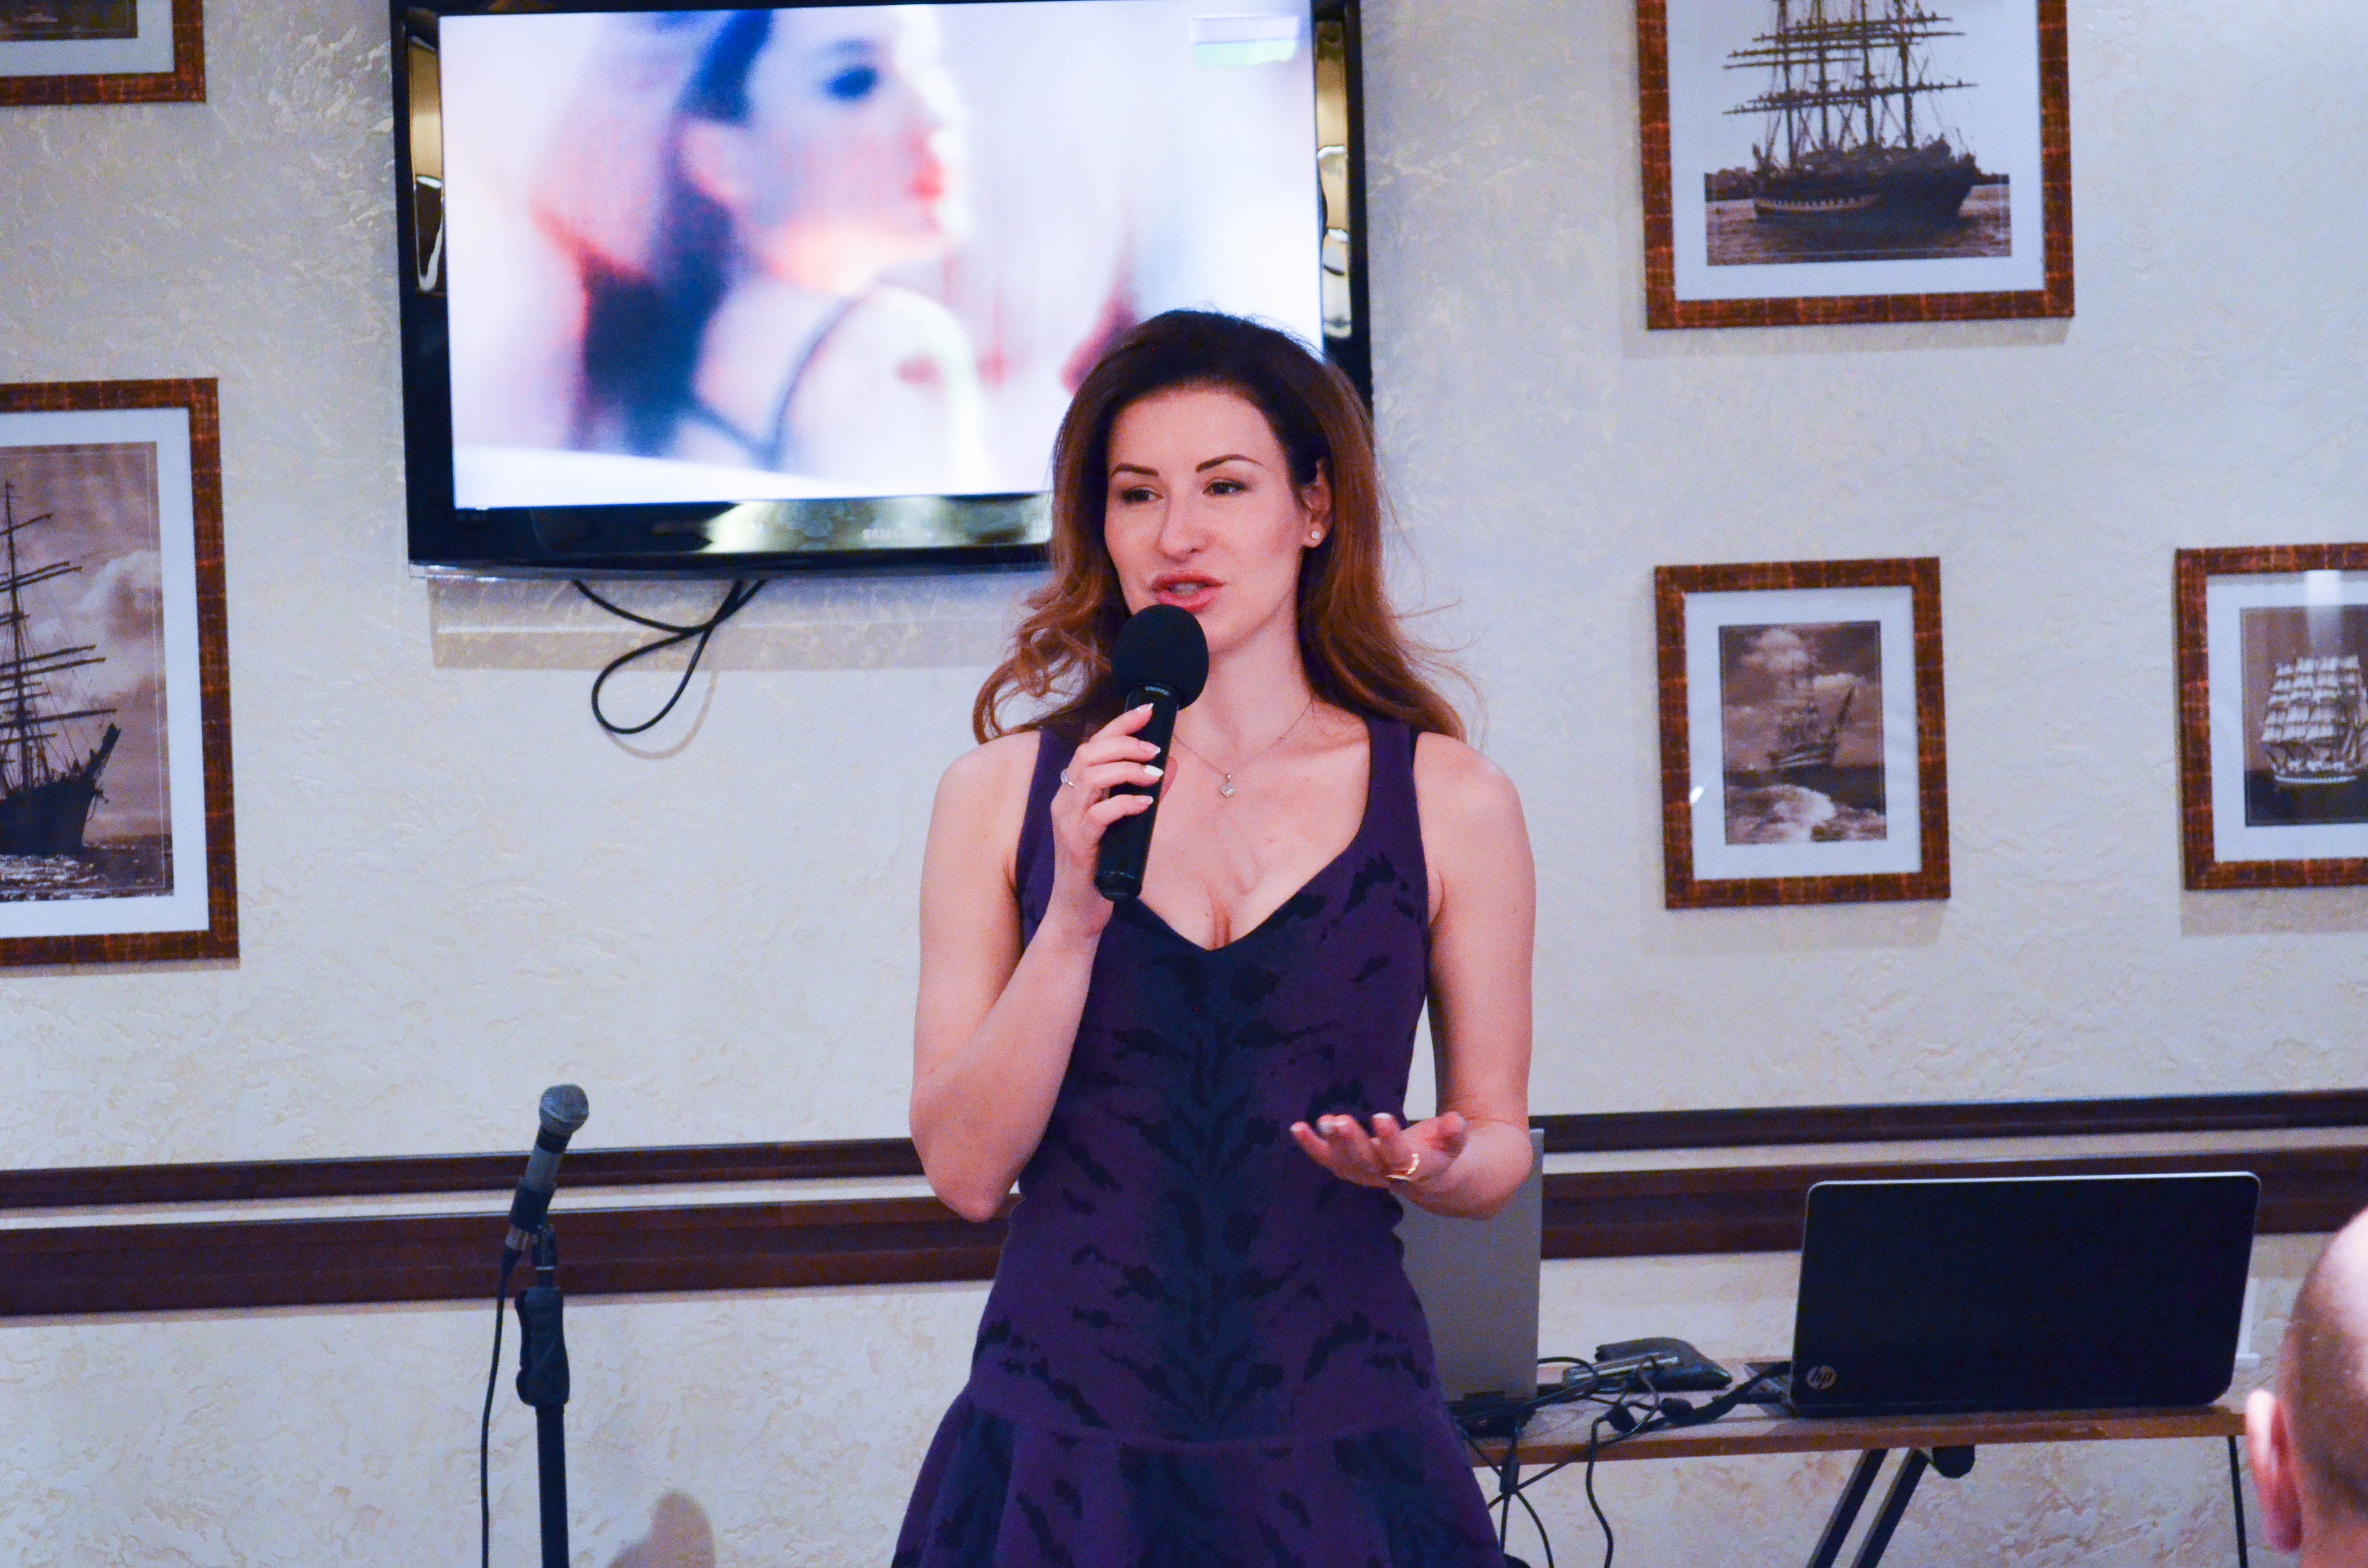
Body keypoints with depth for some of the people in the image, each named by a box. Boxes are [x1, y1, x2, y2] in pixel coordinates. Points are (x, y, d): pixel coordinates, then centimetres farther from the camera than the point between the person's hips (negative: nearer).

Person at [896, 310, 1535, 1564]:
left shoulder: (1449, 803, 2)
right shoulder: (1002, 794, 3)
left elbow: (1499, 1140, 10)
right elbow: (966, 1170, -3)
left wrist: (1424, 1168, -12)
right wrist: (1077, 913, -14)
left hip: (1336, 1452, 0)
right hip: (1066, 1449, 0)